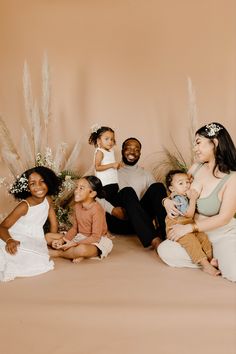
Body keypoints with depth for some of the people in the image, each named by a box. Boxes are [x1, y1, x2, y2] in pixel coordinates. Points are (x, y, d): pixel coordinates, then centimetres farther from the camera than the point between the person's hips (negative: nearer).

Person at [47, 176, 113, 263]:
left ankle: (58, 253, -13)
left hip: (97, 241, -8)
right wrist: (62, 240, -10)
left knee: (82, 249, -43)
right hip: (80, 237, 8)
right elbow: (74, 228, 7)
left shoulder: (97, 209, -22)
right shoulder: (77, 206, 1)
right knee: (48, 236, -1)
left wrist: (74, 244, -26)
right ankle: (76, 254, -16)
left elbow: (95, 237, -23)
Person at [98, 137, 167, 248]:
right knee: (127, 191, -31)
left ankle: (165, 234, -36)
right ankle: (154, 240, -47)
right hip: (118, 221, -2)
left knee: (158, 187, -18)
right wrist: (112, 209, -17)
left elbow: (157, 196, 11)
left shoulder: (146, 174, 23)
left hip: (140, 221, 3)